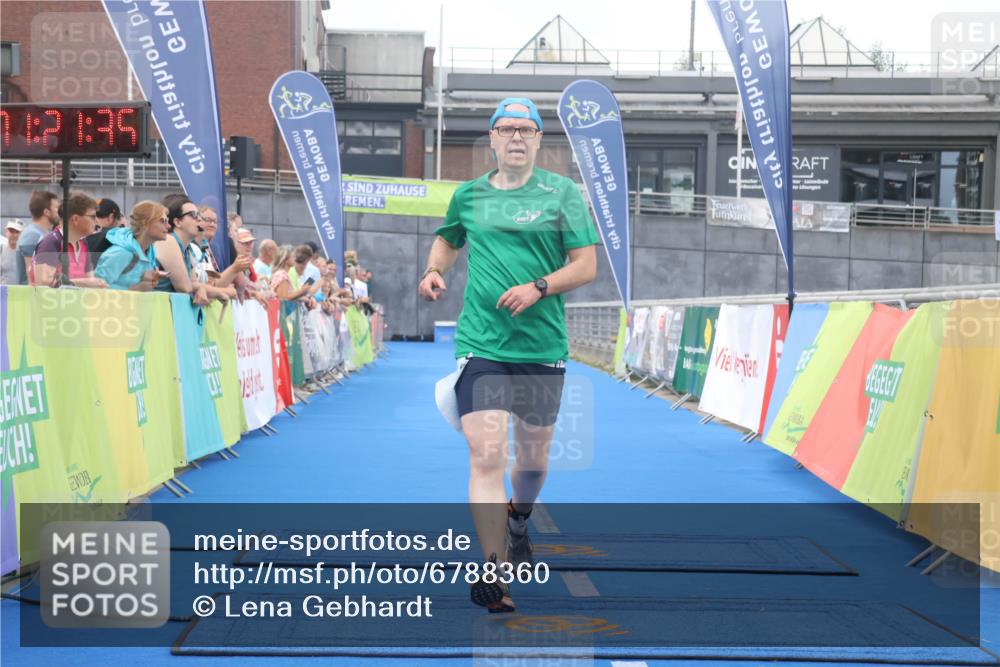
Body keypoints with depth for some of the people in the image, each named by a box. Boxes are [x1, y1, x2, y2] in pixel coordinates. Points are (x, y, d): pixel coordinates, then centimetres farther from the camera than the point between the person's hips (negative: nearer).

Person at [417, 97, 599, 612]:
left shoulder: (561, 192, 2)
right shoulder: (468, 195, 8)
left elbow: (586, 264, -1)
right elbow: (447, 239, 28)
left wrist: (537, 288, -16)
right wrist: (434, 270, 7)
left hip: (543, 346, 0)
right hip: (480, 344, 0)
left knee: (533, 456, 14)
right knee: (486, 455, -15)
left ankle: (517, 523, 46)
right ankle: (494, 570, -14)